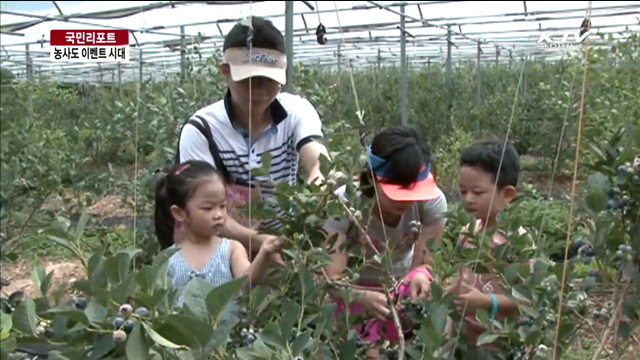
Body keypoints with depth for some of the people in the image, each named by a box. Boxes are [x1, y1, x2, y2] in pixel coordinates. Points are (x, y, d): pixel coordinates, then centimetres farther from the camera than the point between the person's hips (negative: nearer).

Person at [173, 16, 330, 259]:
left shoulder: (297, 112, -9)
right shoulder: (200, 129, -16)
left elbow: (319, 162, -26)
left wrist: (321, 180, -50)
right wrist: (258, 241, -39)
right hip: (225, 246, -2)